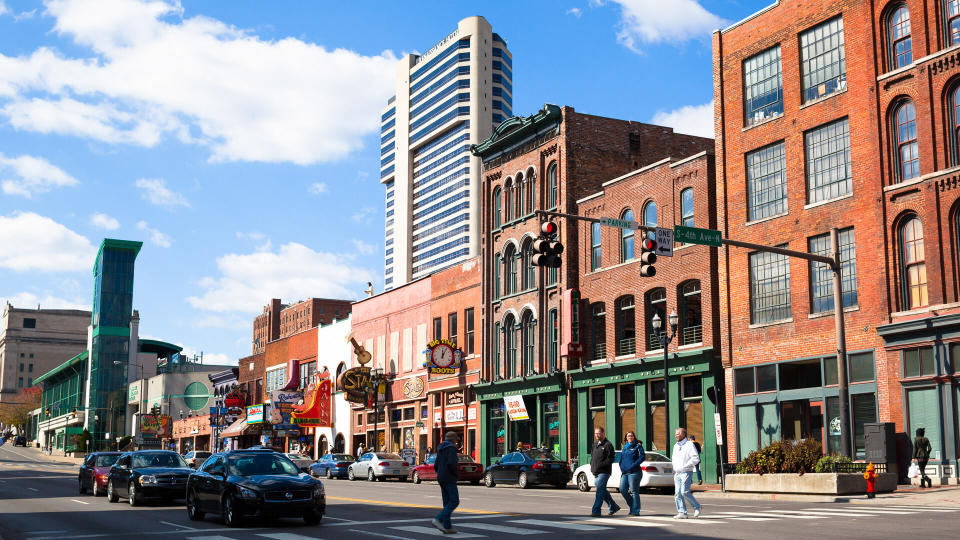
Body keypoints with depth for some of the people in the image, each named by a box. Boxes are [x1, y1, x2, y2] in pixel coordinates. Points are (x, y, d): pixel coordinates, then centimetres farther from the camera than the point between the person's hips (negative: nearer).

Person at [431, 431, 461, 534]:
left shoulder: (441, 449, 16)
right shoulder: (451, 448, -11)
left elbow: (436, 465, 16)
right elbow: (451, 463, -23)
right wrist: (457, 475, -9)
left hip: (441, 478, 9)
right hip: (449, 479, -9)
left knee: (447, 502, 9)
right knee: (454, 501, -8)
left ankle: (447, 526, 4)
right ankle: (438, 519, -19)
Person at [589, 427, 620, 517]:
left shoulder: (607, 445, -8)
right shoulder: (595, 445, 18)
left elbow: (611, 459, -15)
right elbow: (592, 456, 26)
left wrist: (600, 465, -19)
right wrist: (591, 465, 8)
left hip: (604, 472, -9)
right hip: (596, 472, 9)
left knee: (600, 490, -13)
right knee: (602, 491, 13)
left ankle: (596, 511, -15)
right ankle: (613, 507, 26)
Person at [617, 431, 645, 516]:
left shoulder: (638, 446, -1)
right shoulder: (624, 447, 18)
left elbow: (642, 457, -11)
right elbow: (621, 458, 24)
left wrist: (633, 466, -18)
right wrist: (621, 468, 8)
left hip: (634, 472, -6)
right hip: (624, 472, 6)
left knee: (634, 491, -5)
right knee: (622, 489, 0)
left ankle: (635, 511, 1)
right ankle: (632, 505, 17)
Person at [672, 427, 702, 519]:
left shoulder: (689, 444, -5)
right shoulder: (675, 446, 18)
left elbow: (696, 458, -12)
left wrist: (685, 466, -16)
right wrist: (674, 469, 13)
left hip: (686, 473, -7)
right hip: (677, 473, 7)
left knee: (685, 492, -16)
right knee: (678, 493, -1)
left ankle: (696, 507, 3)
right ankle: (682, 513, 1)